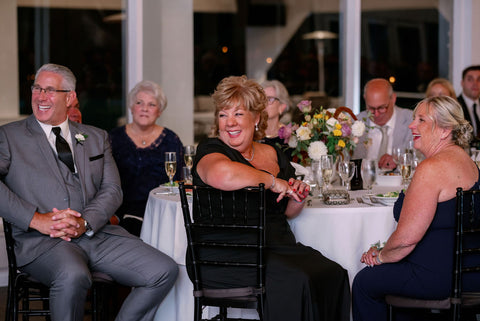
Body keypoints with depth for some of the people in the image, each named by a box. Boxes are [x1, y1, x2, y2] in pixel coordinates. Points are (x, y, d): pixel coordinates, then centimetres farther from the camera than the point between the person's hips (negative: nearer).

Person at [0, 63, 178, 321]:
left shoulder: (96, 138, 21)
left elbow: (112, 190, 10)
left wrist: (85, 222, -11)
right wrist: (36, 219, -16)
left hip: (96, 232, 4)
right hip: (42, 241, -4)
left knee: (165, 271, -14)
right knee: (73, 277, -38)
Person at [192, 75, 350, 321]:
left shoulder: (273, 154, 16)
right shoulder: (211, 150, -5)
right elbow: (222, 174, -32)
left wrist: (298, 199, 3)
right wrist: (272, 181, -19)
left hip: (280, 245, 7)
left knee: (333, 274, -17)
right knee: (295, 281, -29)